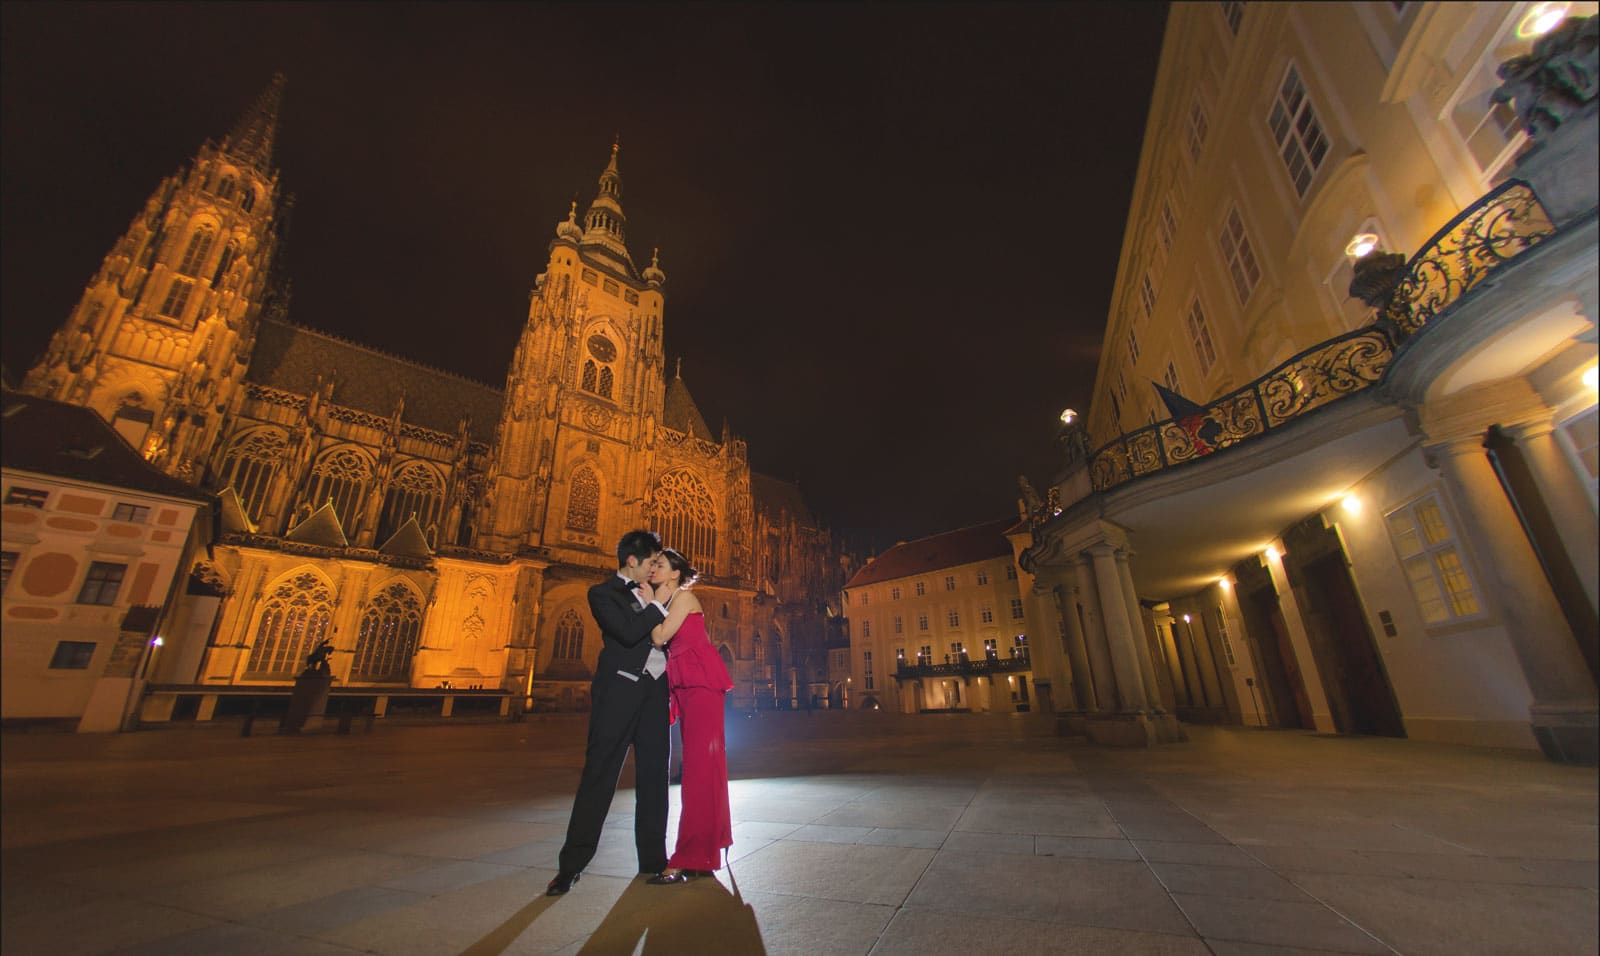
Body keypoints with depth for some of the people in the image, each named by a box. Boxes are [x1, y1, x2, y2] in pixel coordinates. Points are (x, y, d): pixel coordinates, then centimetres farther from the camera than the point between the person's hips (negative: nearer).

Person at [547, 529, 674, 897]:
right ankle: (571, 865, 12)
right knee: (599, 776, 0)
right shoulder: (603, 593, -2)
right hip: (620, 690, -6)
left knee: (654, 776, 10)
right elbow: (628, 632, -17)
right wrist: (655, 605, -8)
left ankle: (653, 857, 22)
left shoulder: (650, 592, 17)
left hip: (655, 691, 6)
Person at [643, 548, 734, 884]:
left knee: (699, 762, -9)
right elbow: (660, 640, 12)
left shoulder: (684, 596, -6)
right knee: (702, 761, 16)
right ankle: (711, 840, 29)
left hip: (701, 681, -10)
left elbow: (660, 638, -14)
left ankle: (692, 859, -6)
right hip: (686, 685, 10)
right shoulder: (669, 602, 20)